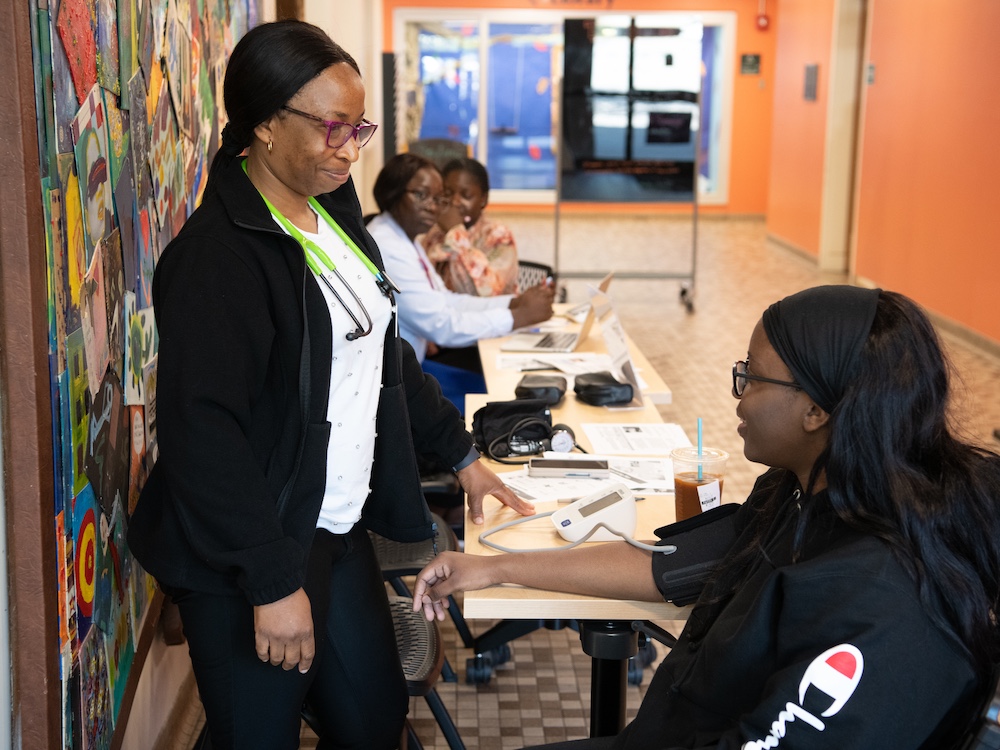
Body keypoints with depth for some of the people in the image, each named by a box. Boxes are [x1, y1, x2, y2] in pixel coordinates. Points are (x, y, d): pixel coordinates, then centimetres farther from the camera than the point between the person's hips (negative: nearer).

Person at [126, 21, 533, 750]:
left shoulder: (333, 214, 7)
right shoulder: (216, 254, -21)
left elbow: (384, 351, 19)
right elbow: (203, 434, -24)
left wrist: (460, 452, 19)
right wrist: (274, 582, -22)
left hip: (339, 532, 8)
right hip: (247, 561, -8)